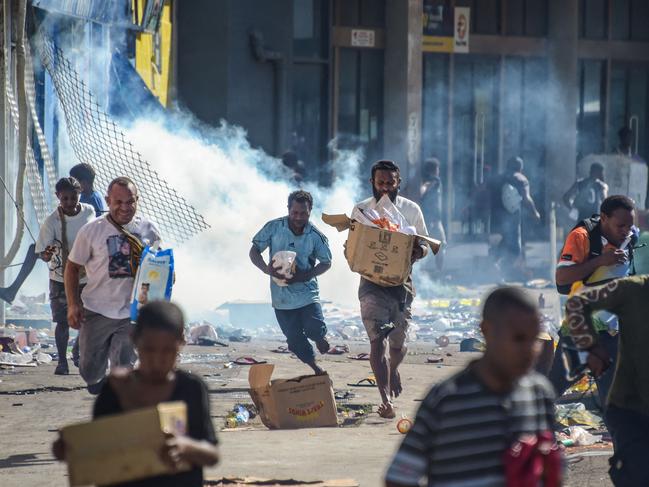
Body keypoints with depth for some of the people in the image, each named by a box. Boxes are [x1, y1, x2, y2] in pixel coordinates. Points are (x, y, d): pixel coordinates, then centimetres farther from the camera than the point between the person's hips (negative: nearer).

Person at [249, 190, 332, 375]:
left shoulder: (316, 236, -8)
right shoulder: (274, 228, -7)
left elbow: (326, 262, 4)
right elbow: (254, 251, 0)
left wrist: (305, 275, -15)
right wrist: (267, 269, -21)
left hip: (307, 292, -1)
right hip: (281, 295, 1)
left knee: (315, 330, -18)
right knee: (295, 341, 3)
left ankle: (318, 337, 20)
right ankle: (316, 368, 27)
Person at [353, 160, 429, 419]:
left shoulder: (411, 210, 3)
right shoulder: (361, 210, 2)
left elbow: (424, 245, 10)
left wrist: (420, 251, -14)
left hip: (401, 281, 2)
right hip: (372, 283, -2)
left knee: (398, 342, 10)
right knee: (377, 340, -15)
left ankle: (393, 369, 46)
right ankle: (386, 400, -19)